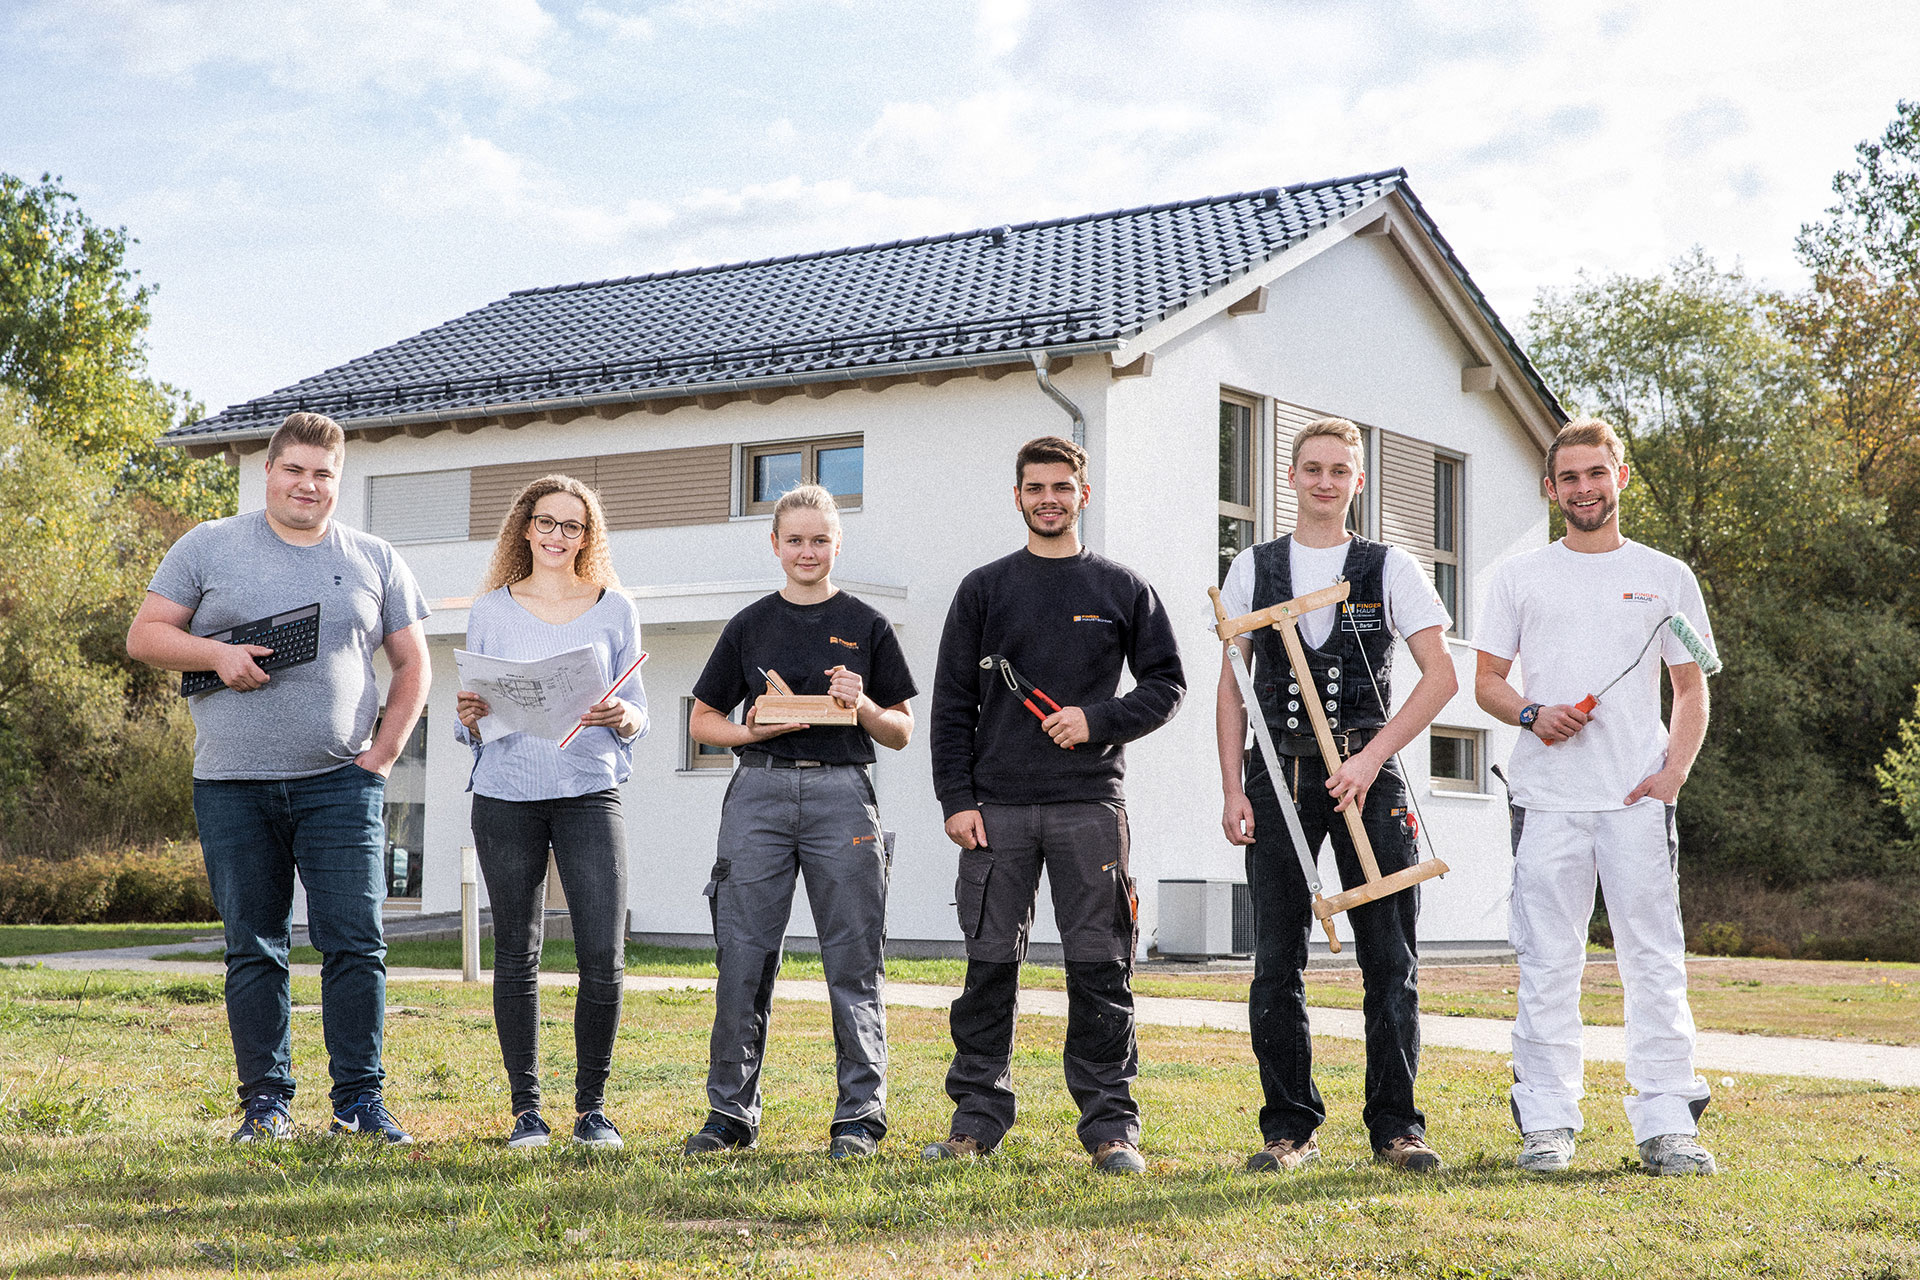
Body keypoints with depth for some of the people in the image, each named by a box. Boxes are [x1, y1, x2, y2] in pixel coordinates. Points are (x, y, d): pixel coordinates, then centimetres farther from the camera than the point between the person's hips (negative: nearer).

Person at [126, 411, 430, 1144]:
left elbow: (412, 665, 14)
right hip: (233, 784, 0)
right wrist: (216, 653, -10)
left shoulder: (376, 562, 11)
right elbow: (144, 636, 7)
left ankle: (360, 1099, 2)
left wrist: (382, 753, 3)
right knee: (254, 949, 5)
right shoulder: (208, 548, 8)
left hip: (339, 783, 0)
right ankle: (266, 1102, 13)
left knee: (355, 941, -6)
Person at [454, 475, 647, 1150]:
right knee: (516, 957, 3)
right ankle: (526, 1108, 13)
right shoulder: (491, 611, 11)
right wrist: (471, 713, -10)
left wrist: (622, 717, -12)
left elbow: (640, 713, 11)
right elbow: (471, 728, 13)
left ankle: (592, 1106, 6)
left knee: (604, 960, -9)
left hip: (588, 791, 0)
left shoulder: (614, 609, 11)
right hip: (506, 795, 1)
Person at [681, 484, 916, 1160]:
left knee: (854, 962, 0)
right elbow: (702, 719, 14)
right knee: (743, 958, 1)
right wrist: (752, 732, -5)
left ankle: (860, 1114, 7)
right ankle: (731, 1111, 11)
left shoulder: (866, 626, 8)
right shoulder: (750, 625, 11)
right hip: (759, 792, 1)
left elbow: (901, 733, 10)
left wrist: (862, 707, -10)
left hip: (841, 793, -1)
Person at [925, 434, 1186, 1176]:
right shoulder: (984, 590, 10)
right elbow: (952, 703, 8)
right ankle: (978, 1117, 10)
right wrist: (956, 798, -2)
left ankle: (1110, 1123, 6)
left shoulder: (1123, 589, 9)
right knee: (990, 963, 2)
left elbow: (1166, 684, 9)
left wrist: (1098, 720, -8)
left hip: (1090, 804, -1)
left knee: (1100, 967, 0)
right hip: (998, 807, 1)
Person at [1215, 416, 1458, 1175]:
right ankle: (1290, 1129, 9)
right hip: (1279, 776, 1)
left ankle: (1395, 1126, 6)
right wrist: (1233, 791, 0)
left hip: (1367, 775, -1)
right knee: (1276, 963, 2)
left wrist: (1370, 758, -10)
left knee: (1391, 960, -3)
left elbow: (1440, 675, 0)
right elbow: (1231, 687, 10)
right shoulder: (1253, 569, 11)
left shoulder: (1390, 569, 7)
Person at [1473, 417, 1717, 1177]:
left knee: (1654, 959, -2)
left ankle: (1668, 1123, 3)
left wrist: (1674, 770, -4)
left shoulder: (1666, 578, 11)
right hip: (1547, 798, 0)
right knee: (1547, 963, 2)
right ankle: (1547, 1123, 8)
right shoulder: (1520, 577, 11)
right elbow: (1486, 681, 11)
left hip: (1639, 799, 0)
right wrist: (1533, 714, -10)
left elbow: (1692, 690, 12)